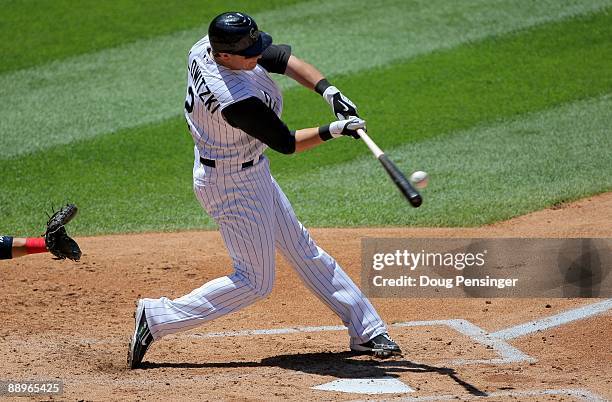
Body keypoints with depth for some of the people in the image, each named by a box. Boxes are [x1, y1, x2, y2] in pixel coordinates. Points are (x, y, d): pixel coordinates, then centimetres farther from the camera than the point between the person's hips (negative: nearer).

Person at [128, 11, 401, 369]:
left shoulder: (206, 47, -12)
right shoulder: (237, 99, -36)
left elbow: (283, 59, -8)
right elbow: (286, 143, -22)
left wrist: (330, 93, -18)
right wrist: (334, 131, -22)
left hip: (253, 174, 10)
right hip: (233, 185, -10)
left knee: (304, 250, 16)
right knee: (255, 282, 2)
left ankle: (367, 331, 25)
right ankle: (158, 319, 6)